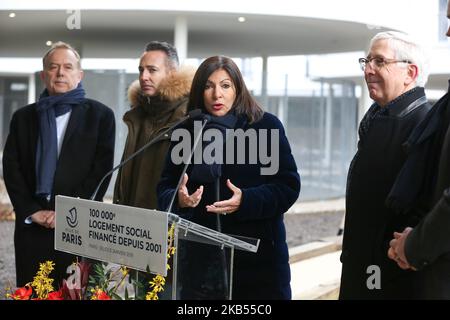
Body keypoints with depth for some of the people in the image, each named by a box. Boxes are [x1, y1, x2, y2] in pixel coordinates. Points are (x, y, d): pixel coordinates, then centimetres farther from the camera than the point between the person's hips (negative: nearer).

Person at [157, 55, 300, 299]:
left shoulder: (266, 126, -1)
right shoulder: (187, 131, 8)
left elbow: (289, 185, -5)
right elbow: (164, 189, 7)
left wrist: (246, 201, -20)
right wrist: (178, 198, -16)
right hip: (200, 255, 2)